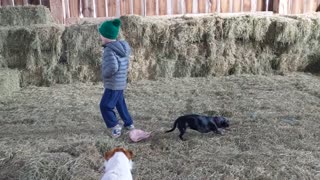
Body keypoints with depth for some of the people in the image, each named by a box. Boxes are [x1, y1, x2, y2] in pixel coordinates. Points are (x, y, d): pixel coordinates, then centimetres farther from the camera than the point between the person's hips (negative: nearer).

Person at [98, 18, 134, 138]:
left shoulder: (109, 50, -22)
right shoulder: (123, 46, 4)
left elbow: (112, 67, -34)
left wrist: (104, 74, -15)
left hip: (113, 85, -9)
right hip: (120, 83, 9)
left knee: (105, 106, 1)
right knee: (120, 103, 24)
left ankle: (115, 127, 5)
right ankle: (129, 123, 34)